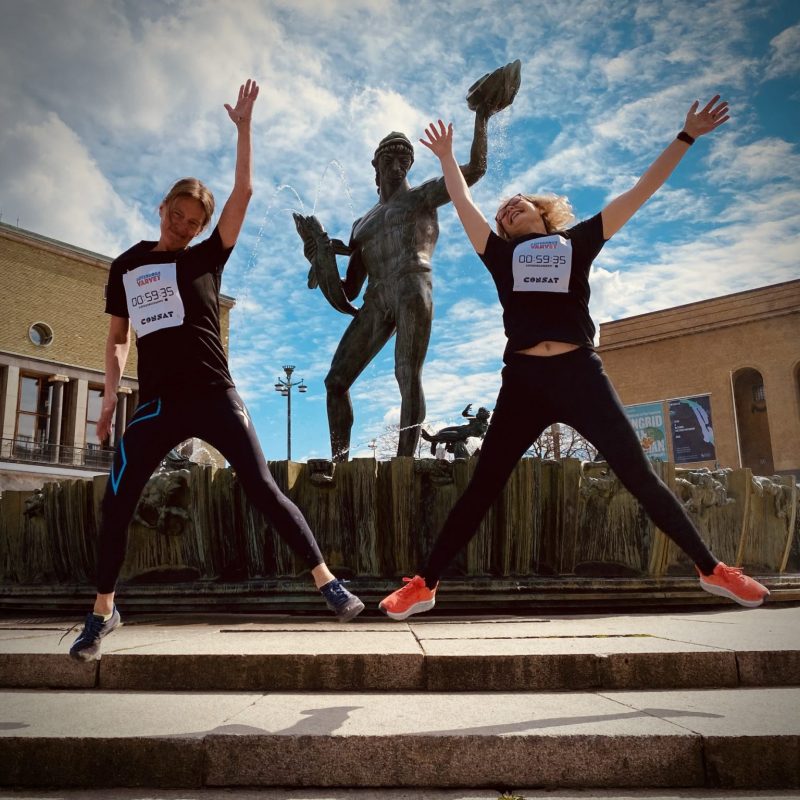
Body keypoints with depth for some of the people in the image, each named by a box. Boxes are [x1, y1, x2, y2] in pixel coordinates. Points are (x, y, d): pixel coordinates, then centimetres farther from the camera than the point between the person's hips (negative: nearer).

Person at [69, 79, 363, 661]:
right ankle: (104, 611, 16)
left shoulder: (207, 258, 7)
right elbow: (118, 338, 18)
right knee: (116, 504, 0)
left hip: (214, 396, -3)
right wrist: (110, 395, 5)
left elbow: (243, 193, 0)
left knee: (263, 489, -8)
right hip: (156, 405, 3)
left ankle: (327, 581, -3)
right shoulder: (127, 268, 15)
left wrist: (243, 126, -2)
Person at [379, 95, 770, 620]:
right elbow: (463, 202, 26)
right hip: (523, 379, 1)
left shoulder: (577, 241, 16)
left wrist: (687, 137, 18)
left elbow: (643, 189, 17)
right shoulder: (502, 254, 18)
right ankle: (425, 584, 5)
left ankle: (711, 569, 15)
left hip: (581, 373, -1)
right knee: (484, 485, 1)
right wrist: (447, 156, 36)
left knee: (640, 475, 2)